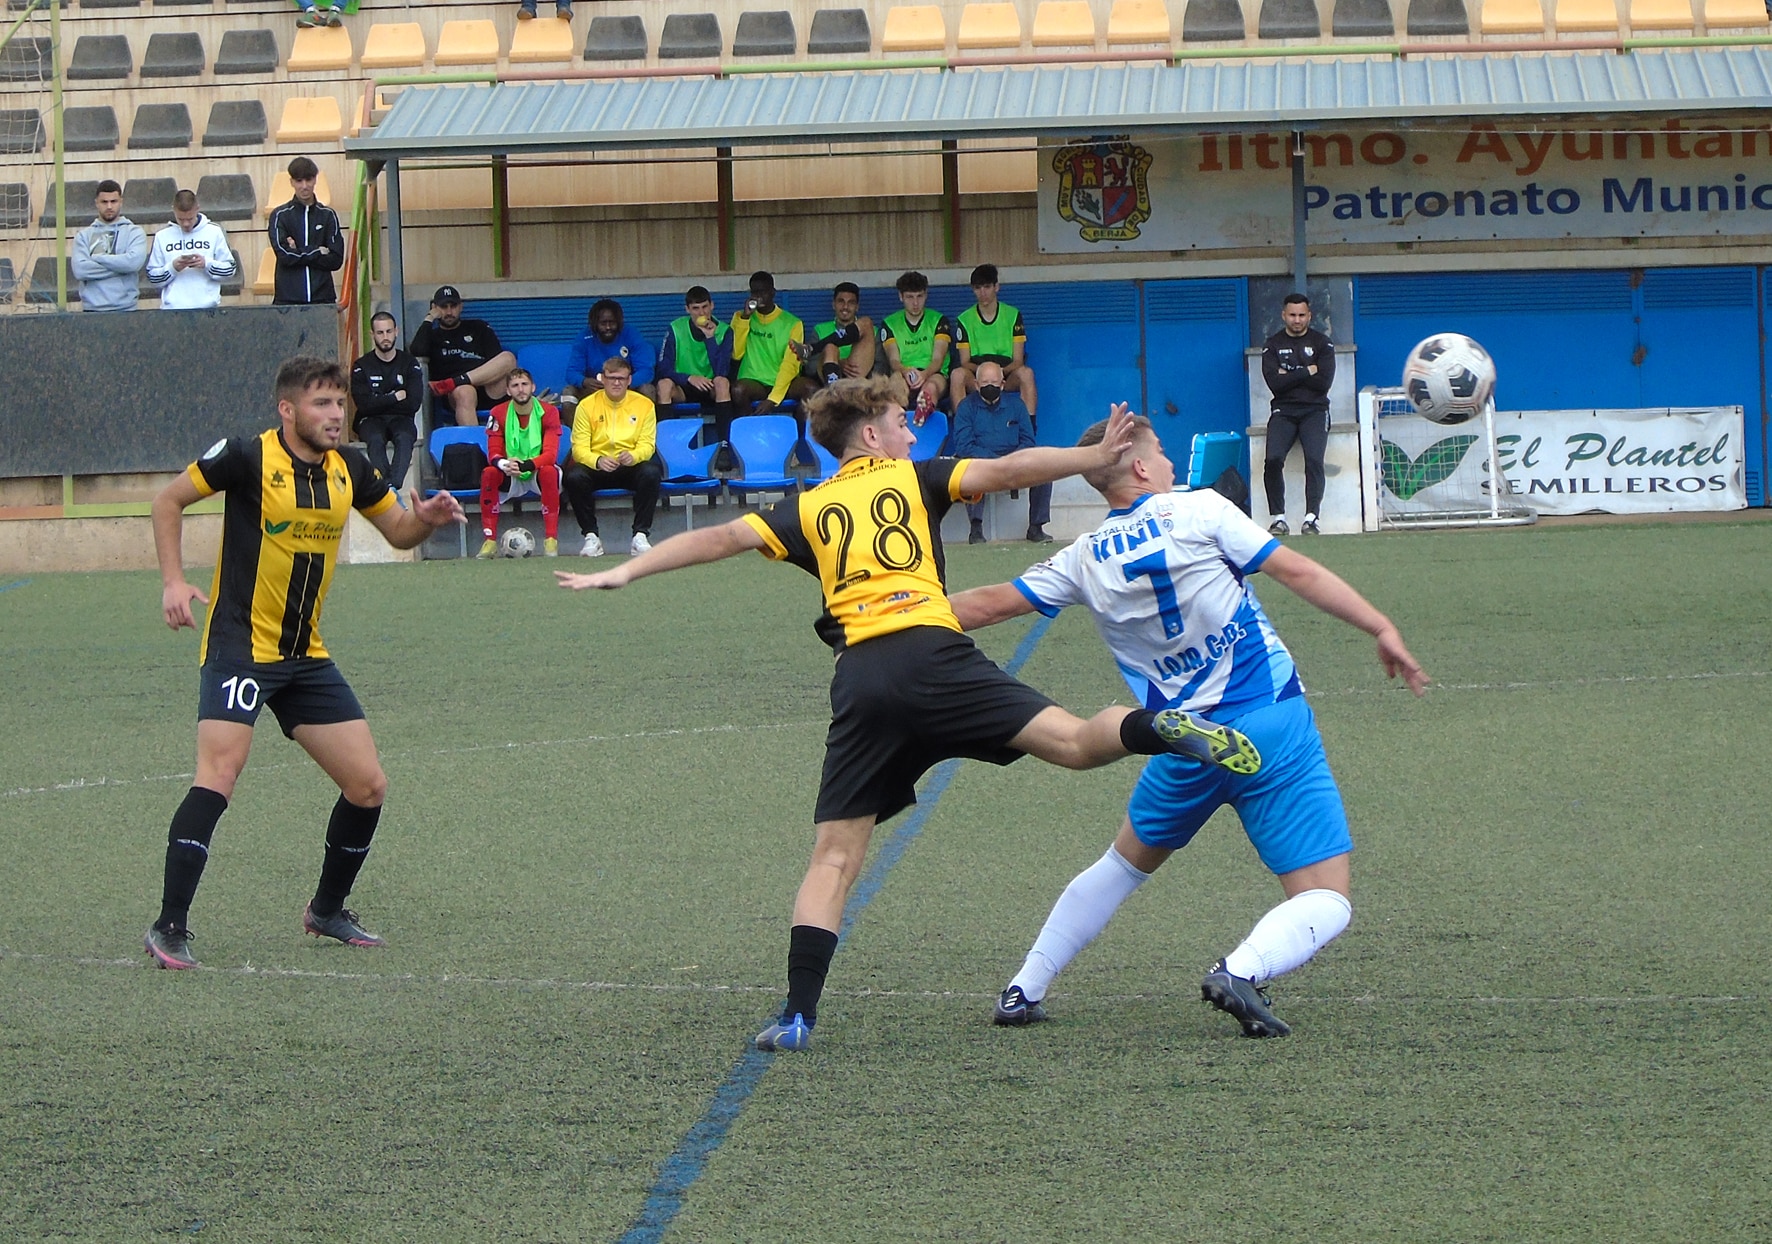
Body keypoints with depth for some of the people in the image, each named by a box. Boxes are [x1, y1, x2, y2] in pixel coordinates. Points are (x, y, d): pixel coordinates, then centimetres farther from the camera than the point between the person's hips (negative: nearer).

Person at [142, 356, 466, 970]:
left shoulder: (348, 468, 4)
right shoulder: (249, 457, -12)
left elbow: (398, 532, 18)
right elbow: (169, 500, -1)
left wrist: (426, 518, -5)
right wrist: (173, 583, -11)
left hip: (306, 658, 7)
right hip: (241, 644, -7)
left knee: (368, 786, 6)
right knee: (220, 770, -24)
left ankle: (327, 911, 27)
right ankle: (169, 929, -23)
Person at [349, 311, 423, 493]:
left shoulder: (409, 364, 8)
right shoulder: (361, 367, 4)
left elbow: (414, 403, -3)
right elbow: (363, 405, -8)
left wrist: (381, 402, -2)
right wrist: (396, 398, -4)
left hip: (401, 418, 0)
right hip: (371, 420, 0)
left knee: (405, 438, -35)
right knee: (375, 440, -36)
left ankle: (393, 486, -56)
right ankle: (387, 485, -52)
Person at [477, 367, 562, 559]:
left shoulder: (548, 412, -12)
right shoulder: (499, 414, -6)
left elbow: (550, 454, -22)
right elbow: (493, 453, -12)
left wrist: (526, 465, -41)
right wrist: (504, 464, -38)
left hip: (539, 474, -2)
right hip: (511, 478, 2)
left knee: (549, 471, -35)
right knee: (489, 473, -28)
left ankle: (551, 540, -33)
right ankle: (490, 541, -25)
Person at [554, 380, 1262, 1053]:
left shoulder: (809, 510, 22)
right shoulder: (915, 479, 16)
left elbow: (723, 538, 17)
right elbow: (1005, 472, 5)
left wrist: (627, 572, 19)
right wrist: (1098, 458, 4)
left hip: (859, 680, 2)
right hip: (931, 654, -2)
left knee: (835, 858, 5)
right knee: (1075, 743, -10)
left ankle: (798, 1015, -3)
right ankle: (1158, 730, -42)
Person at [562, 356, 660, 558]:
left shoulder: (644, 405, 3)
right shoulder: (587, 405, 0)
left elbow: (647, 445, -4)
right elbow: (579, 448, -8)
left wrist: (633, 456, -28)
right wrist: (598, 461, -30)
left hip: (631, 467, 0)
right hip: (597, 468, 0)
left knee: (650, 473, -33)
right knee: (574, 476, -32)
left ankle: (641, 536, -24)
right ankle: (591, 537, -19)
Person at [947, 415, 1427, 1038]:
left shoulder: (1084, 560, 6)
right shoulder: (1198, 512, -3)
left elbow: (990, 603, 13)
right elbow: (1298, 572, -7)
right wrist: (1382, 629, -5)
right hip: (1272, 725, -4)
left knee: (1126, 862, 31)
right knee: (1326, 904, -4)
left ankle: (1023, 991, 30)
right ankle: (1242, 970, -32)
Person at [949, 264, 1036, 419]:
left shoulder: (1012, 315, 8)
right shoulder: (964, 319, 9)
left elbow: (1018, 361, 2)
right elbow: (965, 362, 3)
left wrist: (1000, 371, -19)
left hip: (1007, 376, 0)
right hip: (975, 376, 0)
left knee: (1026, 373, -33)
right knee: (957, 374, -33)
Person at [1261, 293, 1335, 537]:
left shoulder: (1321, 343, 9)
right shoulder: (1273, 345, 10)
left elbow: (1324, 382, -5)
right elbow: (1274, 383, -4)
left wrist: (1290, 376, -4)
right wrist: (1306, 373, -5)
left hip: (1314, 410, -1)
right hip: (1283, 411, 1)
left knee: (1314, 459, -26)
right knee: (1273, 459, -24)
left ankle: (1311, 518, -28)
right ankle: (1278, 519, -19)